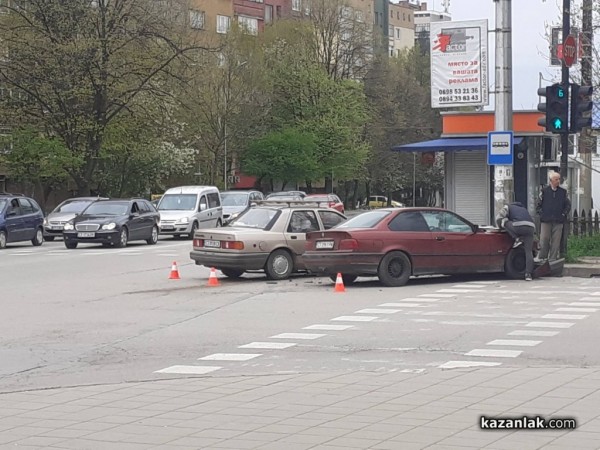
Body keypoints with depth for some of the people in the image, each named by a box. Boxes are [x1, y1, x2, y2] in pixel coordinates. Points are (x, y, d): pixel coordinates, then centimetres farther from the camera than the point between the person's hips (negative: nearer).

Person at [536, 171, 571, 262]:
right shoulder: (544, 191, 4)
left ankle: (553, 258, 4)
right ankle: (542, 258, 5)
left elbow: (568, 205, 13)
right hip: (546, 220, -1)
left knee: (556, 241, 0)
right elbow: (539, 204, 8)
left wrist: (564, 214, 4)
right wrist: (541, 214, 0)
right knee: (544, 240, -3)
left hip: (558, 221, 1)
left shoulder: (563, 192, 8)